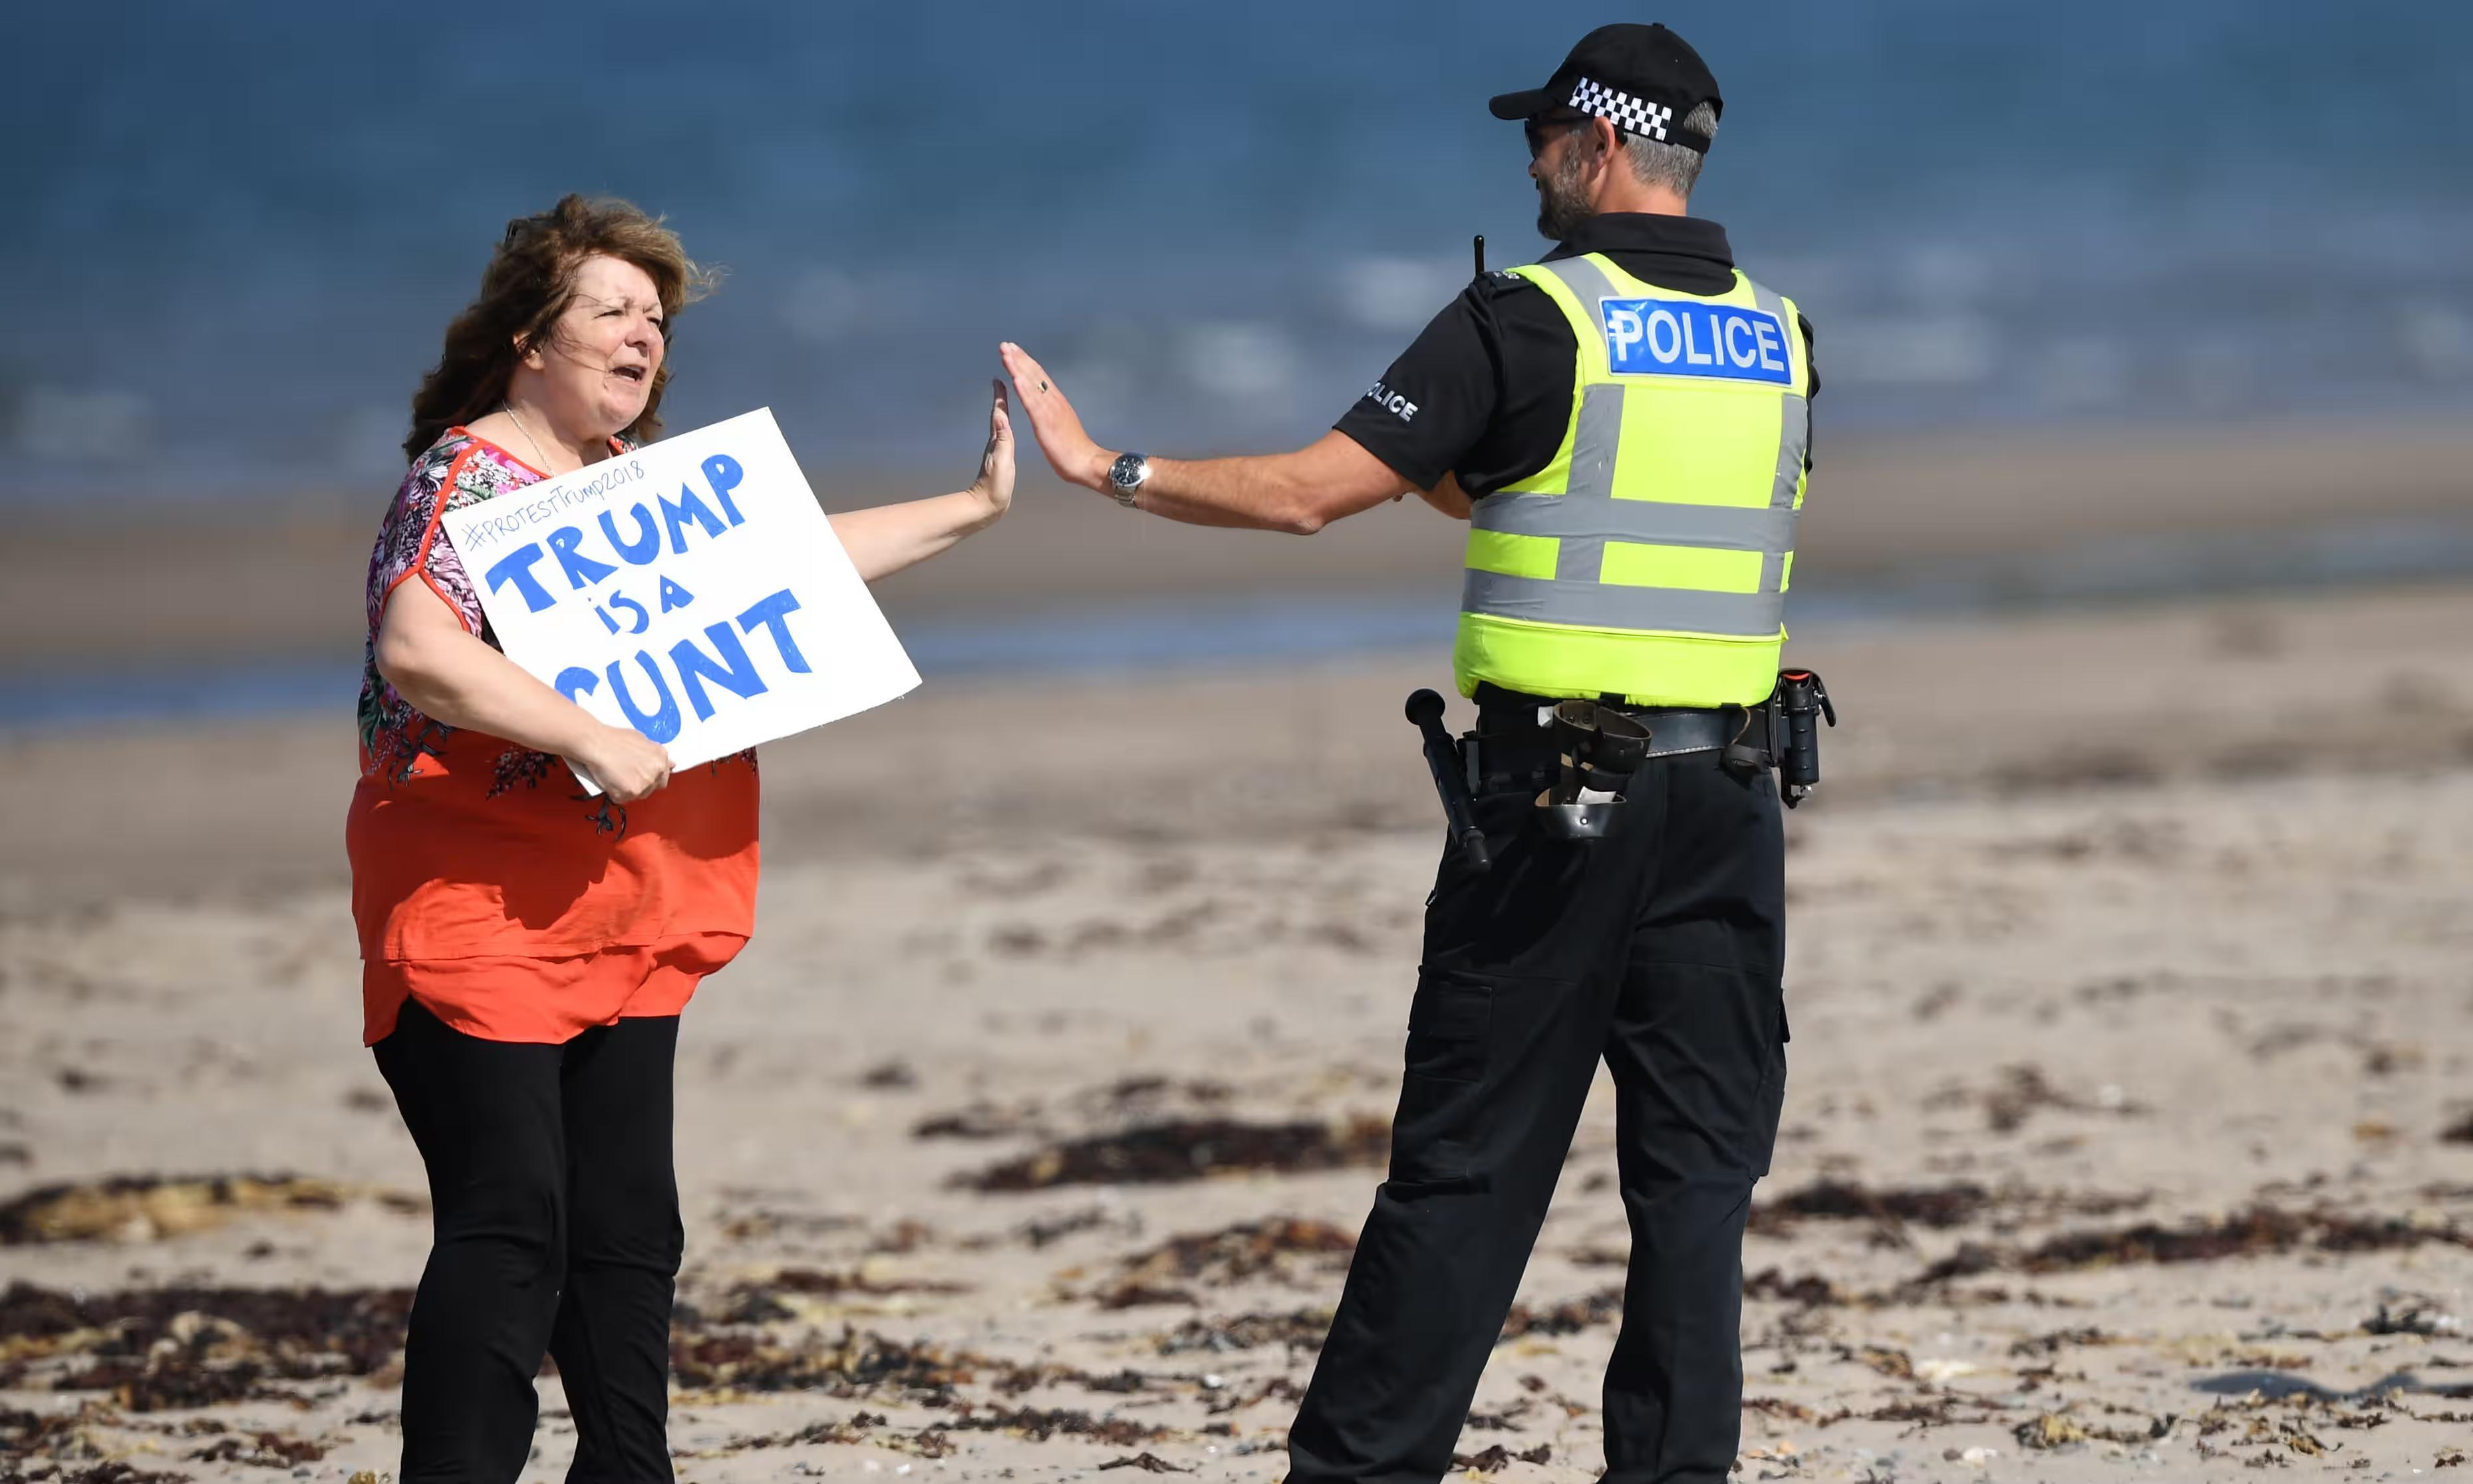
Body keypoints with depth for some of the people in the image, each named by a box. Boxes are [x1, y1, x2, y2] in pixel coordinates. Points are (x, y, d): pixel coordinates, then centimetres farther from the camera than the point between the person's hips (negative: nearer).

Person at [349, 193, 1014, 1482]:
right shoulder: (468, 474, -9)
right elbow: (414, 651, -24)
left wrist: (976, 507, 23)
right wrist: (588, 739, -27)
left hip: (625, 917, 8)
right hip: (481, 912, -8)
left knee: (626, 1225, 9)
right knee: (509, 1221, -13)